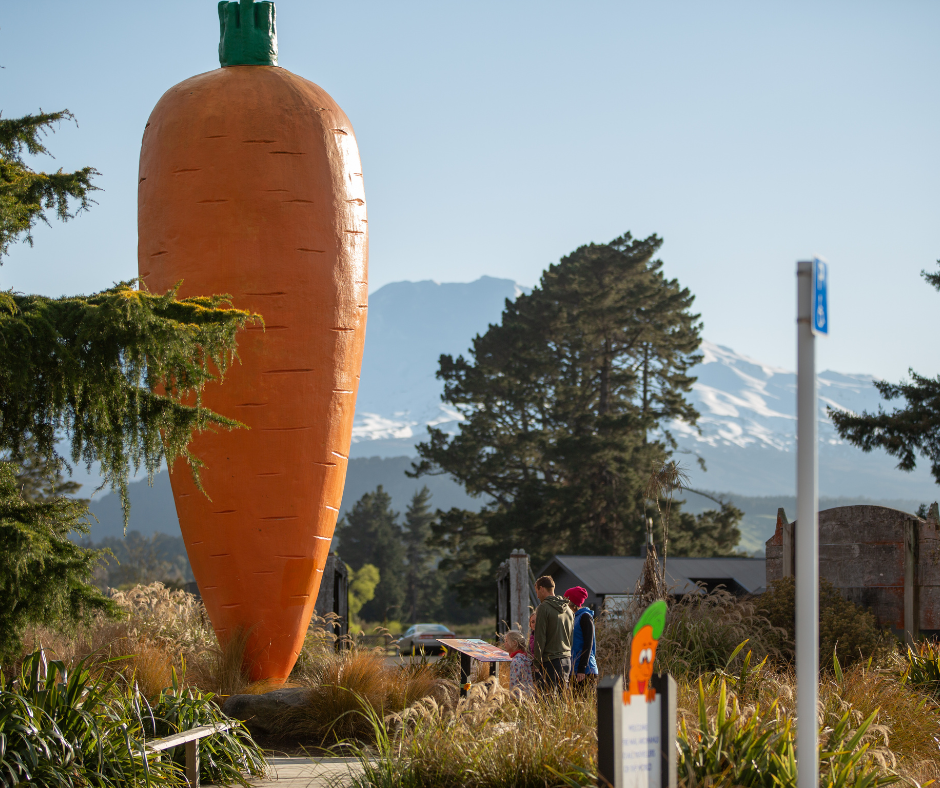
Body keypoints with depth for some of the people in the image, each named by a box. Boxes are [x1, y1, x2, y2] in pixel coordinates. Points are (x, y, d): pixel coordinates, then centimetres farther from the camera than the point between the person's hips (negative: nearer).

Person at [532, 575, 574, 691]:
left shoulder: (543, 608, -9)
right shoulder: (568, 609, 13)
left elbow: (540, 637, -11)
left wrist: (537, 660, -6)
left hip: (550, 660, -7)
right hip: (567, 659, 7)